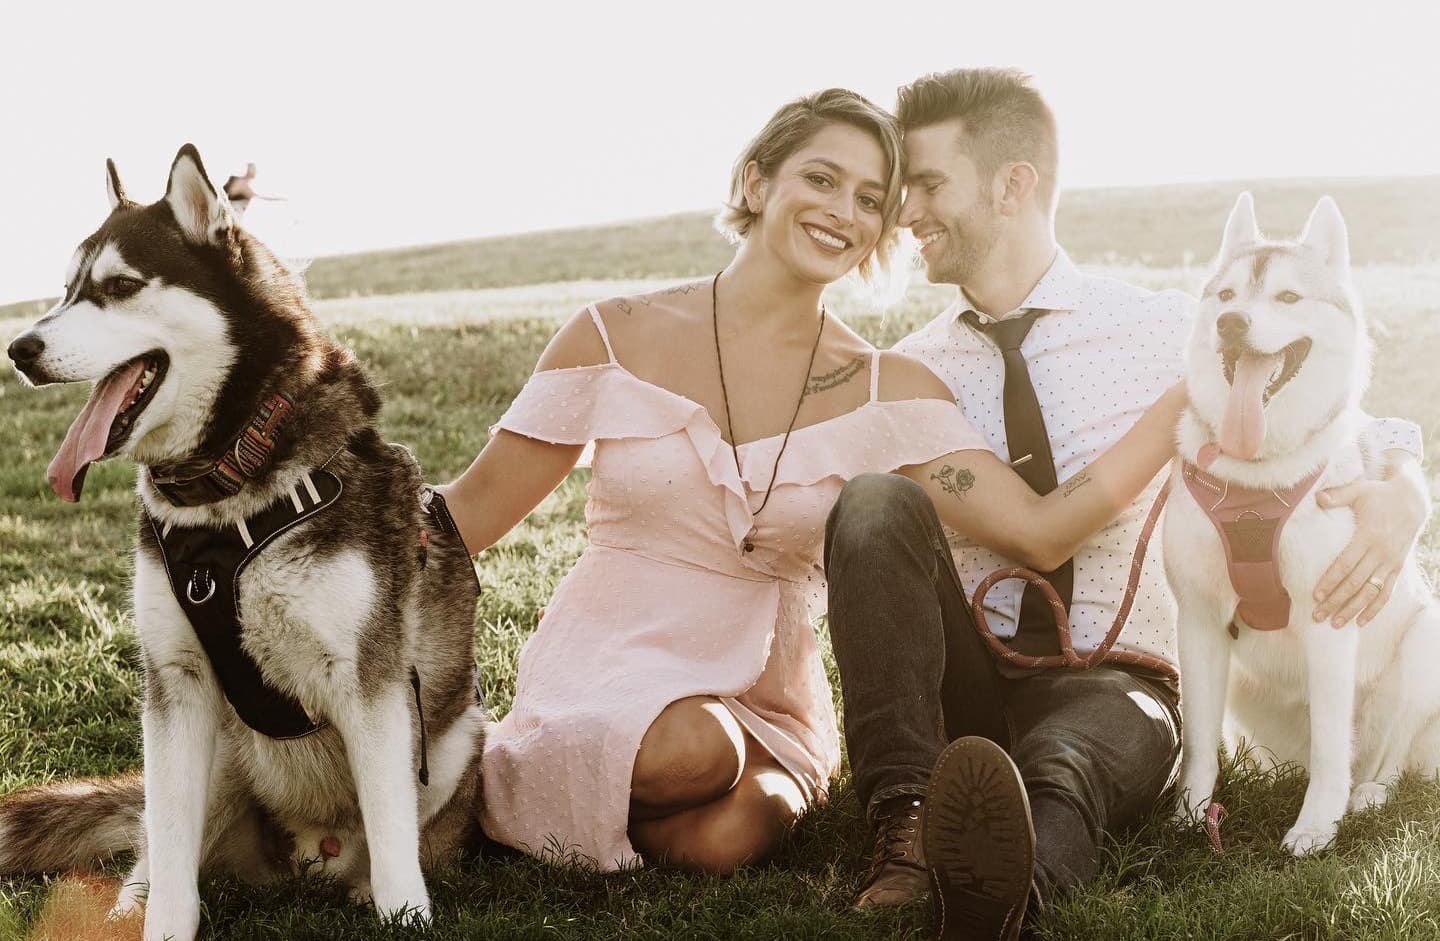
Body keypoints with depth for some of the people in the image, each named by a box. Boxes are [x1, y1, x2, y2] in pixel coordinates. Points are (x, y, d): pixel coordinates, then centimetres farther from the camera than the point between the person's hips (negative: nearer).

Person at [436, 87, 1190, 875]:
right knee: (691, 749, -35)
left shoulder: (886, 390, -2)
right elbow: (473, 510, 0)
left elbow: (1040, 531, -12)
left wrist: (1193, 392, -14)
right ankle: (501, 768, -5)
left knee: (724, 839, -31)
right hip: (605, 668, -1)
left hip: (766, 701, 2)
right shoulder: (616, 337, -4)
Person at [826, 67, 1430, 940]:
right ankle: (908, 820, -38)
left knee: (1060, 770, -39)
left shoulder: (1166, 334, 3)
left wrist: (1399, 497, -19)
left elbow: (1368, 440, 3)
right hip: (958, 690, 2)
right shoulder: (909, 374, 9)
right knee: (876, 501, -26)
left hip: (1111, 687, -2)